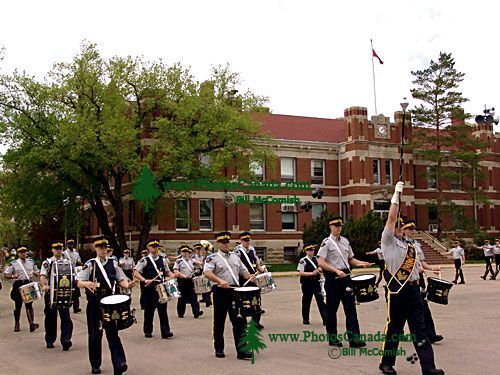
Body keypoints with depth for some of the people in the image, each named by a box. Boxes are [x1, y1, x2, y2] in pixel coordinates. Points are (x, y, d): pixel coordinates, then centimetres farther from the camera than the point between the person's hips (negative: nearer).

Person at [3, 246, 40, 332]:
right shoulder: (13, 263, 1)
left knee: (29, 304, -6)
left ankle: (32, 324, -13)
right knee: (18, 305, 8)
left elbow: (36, 272, 20)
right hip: (18, 285, -1)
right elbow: (5, 274, -2)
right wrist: (12, 276, -21)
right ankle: (17, 324, 24)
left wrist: (38, 274, -5)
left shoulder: (31, 262, 9)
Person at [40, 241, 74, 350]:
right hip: (51, 293, 0)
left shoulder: (68, 262, 9)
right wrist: (44, 285, -27)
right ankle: (50, 340, 22)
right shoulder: (47, 263, 4)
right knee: (50, 317, 8)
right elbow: (42, 276, -8)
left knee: (65, 317, -10)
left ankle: (66, 340, -13)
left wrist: (71, 286, -6)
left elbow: (73, 275, 13)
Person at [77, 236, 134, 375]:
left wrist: (128, 285, -14)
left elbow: (121, 280, 8)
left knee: (112, 332, -5)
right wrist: (86, 284, -27)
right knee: (95, 334, 7)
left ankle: (119, 363, -10)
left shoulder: (113, 263, 9)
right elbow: (79, 283, -5)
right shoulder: (90, 264, 2)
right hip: (94, 303, -1)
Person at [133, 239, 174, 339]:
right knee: (149, 310, 7)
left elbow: (167, 272, 17)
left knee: (163, 309, -1)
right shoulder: (144, 260, -3)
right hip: (149, 288, -3)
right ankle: (148, 331, 20)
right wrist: (144, 280, -23)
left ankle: (165, 331, 0)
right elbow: (135, 272, -10)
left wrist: (173, 276, -4)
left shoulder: (163, 260, 10)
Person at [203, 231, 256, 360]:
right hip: (220, 292, -4)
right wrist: (220, 281, -33)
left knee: (239, 320, -4)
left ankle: (241, 350, -3)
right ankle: (219, 349, 22)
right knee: (219, 322, 8)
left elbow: (243, 270, 19)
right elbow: (207, 272, -18)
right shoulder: (213, 258, -3)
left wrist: (250, 277, -3)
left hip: (235, 290, 4)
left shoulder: (235, 257, 16)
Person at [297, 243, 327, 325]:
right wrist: (311, 273, -20)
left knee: (320, 300, -4)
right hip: (307, 284, -4)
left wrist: (319, 269, -1)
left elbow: (319, 268, 23)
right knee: (306, 301, 8)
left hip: (316, 282, 4)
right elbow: (301, 273, -13)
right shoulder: (302, 261, -8)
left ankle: (325, 319, -7)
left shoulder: (315, 259, 9)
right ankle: (305, 319, 21)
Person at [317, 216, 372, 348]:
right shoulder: (327, 242, -6)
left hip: (345, 276, 5)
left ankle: (354, 338, -3)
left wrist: (362, 263, 3)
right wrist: (336, 270, -22)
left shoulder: (345, 241, 13)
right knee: (332, 308, 4)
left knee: (350, 307, -2)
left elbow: (351, 259, 22)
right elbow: (320, 262, -14)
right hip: (332, 278, -5)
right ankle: (332, 338, 15)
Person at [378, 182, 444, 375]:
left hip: (413, 288, 6)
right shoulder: (388, 241, -1)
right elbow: (391, 218, -12)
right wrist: (396, 194, -9)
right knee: (394, 327, 3)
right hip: (397, 289, -6)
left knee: (419, 328, 3)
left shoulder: (410, 246, 18)